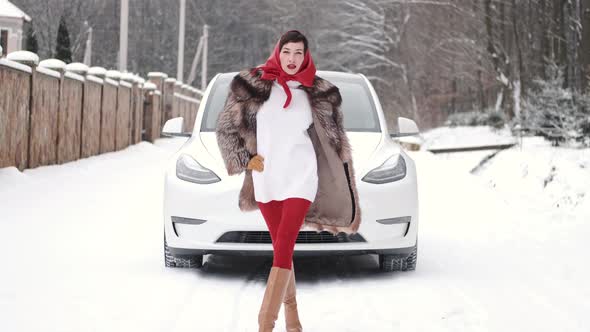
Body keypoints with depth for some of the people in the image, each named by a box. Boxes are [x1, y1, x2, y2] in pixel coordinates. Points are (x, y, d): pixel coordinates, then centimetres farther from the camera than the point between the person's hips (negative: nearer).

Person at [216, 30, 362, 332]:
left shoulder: (317, 93, 4)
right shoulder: (254, 84, 1)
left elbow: (334, 140, 12)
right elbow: (227, 126, 8)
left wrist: (345, 191, 11)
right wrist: (246, 159, 0)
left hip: (300, 178, -2)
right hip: (266, 178, 2)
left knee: (282, 248, -14)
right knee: (282, 248, 10)